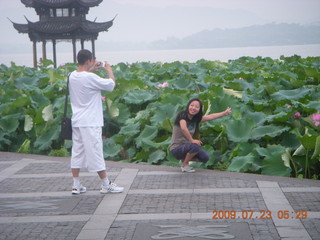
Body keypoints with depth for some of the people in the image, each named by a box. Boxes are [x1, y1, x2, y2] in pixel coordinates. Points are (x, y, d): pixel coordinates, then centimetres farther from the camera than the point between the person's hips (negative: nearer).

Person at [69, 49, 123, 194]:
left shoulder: (72, 76, 4)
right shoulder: (90, 78, -18)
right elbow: (112, 84, -10)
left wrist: (91, 70, 26)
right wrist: (109, 70, 7)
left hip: (77, 121, 8)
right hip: (90, 123, -8)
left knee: (77, 152, 10)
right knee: (95, 153, -2)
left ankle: (76, 186, 12)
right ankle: (106, 185, 6)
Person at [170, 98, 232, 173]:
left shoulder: (196, 118, 7)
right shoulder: (182, 115, -14)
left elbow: (211, 117, 17)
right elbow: (183, 128, -30)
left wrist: (224, 113, 21)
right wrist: (192, 140, -24)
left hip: (186, 146, 7)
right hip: (176, 148, -7)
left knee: (205, 157, -8)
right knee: (195, 146, -33)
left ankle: (184, 160, 14)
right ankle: (185, 164, -6)